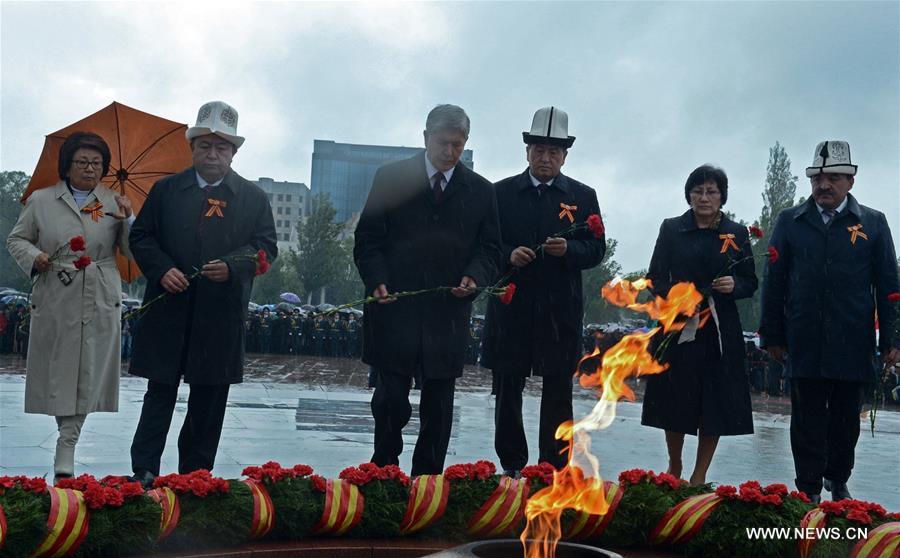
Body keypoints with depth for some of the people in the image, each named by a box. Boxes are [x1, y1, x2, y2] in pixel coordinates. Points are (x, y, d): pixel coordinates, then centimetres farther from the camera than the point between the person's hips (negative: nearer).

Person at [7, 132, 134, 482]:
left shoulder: (114, 204, 7)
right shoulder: (41, 201, 7)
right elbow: (16, 239, 14)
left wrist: (128, 221, -12)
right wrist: (32, 256, -7)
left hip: (100, 305, 0)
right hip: (54, 302, 0)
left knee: (87, 374, -2)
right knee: (58, 371, 4)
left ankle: (66, 448, 4)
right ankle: (68, 439, 23)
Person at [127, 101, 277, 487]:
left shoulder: (253, 197, 8)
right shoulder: (165, 190, 10)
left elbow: (266, 246, 4)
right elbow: (140, 237, 9)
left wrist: (232, 266, -15)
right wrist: (161, 269, -10)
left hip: (222, 316, 0)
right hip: (169, 310, 0)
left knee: (209, 401, 7)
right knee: (160, 393, 2)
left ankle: (196, 477, 18)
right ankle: (144, 473, 6)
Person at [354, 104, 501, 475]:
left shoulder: (481, 191, 9)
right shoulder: (391, 178, 4)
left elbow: (489, 249, 10)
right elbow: (368, 239, 4)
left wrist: (475, 277, -11)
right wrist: (377, 281, -12)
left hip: (448, 314, 2)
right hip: (395, 308, -2)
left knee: (438, 406, 6)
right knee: (391, 397, -2)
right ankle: (384, 472, 19)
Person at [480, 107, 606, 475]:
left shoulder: (583, 196, 8)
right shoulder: (502, 192, 8)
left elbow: (596, 249, 4)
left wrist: (568, 250, -15)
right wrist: (509, 255, -14)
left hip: (561, 310, 0)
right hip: (511, 306, 0)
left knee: (558, 393, 4)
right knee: (508, 390, 6)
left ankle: (555, 471, 13)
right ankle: (512, 466, 19)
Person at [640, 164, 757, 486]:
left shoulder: (737, 233, 6)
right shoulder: (671, 229, 5)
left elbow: (750, 284, 9)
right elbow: (655, 278, 4)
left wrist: (734, 285, -13)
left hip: (719, 330, 1)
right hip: (677, 326, 0)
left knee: (715, 403, 1)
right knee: (674, 400, 5)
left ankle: (699, 477, 14)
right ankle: (674, 468, 27)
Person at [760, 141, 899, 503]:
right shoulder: (789, 222, 6)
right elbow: (774, 282, 5)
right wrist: (773, 336, 2)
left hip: (852, 346, 0)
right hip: (804, 345, 0)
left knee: (846, 418, 11)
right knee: (807, 419, 4)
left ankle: (838, 480, 30)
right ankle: (809, 489, 14)